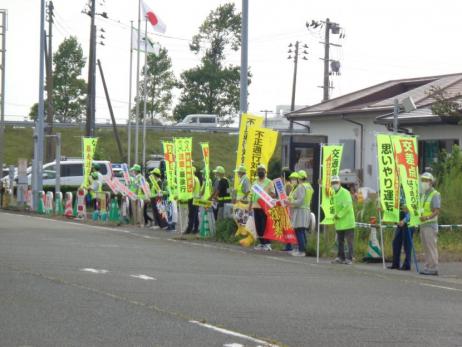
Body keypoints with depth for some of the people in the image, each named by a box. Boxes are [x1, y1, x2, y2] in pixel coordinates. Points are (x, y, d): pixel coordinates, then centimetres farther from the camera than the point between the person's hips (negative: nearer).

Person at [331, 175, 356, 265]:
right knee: (340, 241, 14)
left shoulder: (345, 192, -12)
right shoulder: (334, 194, 14)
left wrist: (339, 215, -15)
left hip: (347, 221, -9)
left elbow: (347, 206, -18)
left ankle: (349, 258, -6)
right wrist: (335, 215, 7)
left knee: (349, 241, -6)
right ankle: (341, 257, 21)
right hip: (339, 223, 9)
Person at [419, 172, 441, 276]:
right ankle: (428, 267, 9)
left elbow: (437, 211, -16)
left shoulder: (435, 195, -8)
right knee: (426, 248, 7)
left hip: (430, 224, -8)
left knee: (431, 247, -9)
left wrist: (427, 217, -31)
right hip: (423, 225, 8)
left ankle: (433, 268, -9)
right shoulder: (423, 195, 18)